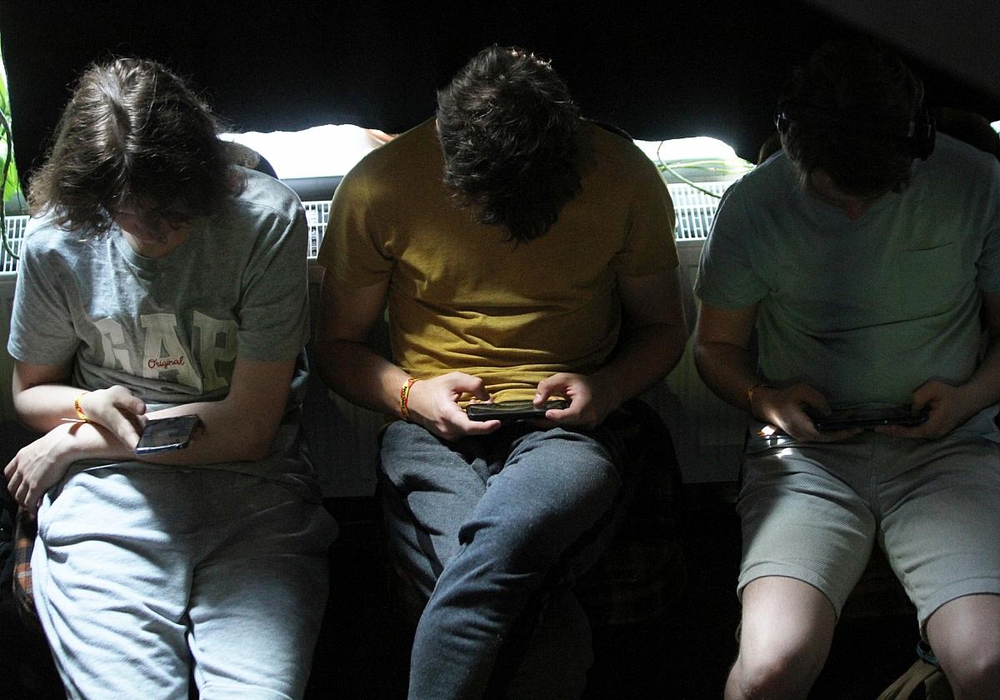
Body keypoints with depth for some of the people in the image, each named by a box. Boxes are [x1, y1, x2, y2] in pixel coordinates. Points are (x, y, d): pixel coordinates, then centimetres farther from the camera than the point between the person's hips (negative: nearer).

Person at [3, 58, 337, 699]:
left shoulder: (267, 219, -6)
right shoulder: (57, 242, 3)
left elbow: (250, 425, -6)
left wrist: (72, 443, -2)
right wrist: (92, 406, -6)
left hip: (250, 483, -1)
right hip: (108, 494, 2)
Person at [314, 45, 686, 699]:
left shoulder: (625, 178, 0)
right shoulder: (377, 186, -2)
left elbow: (662, 327, 14)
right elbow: (339, 345, 11)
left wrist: (608, 384, -7)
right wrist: (410, 393, -9)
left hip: (567, 428, 0)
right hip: (436, 431, 0)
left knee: (497, 551, -35)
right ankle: (550, 639, -9)